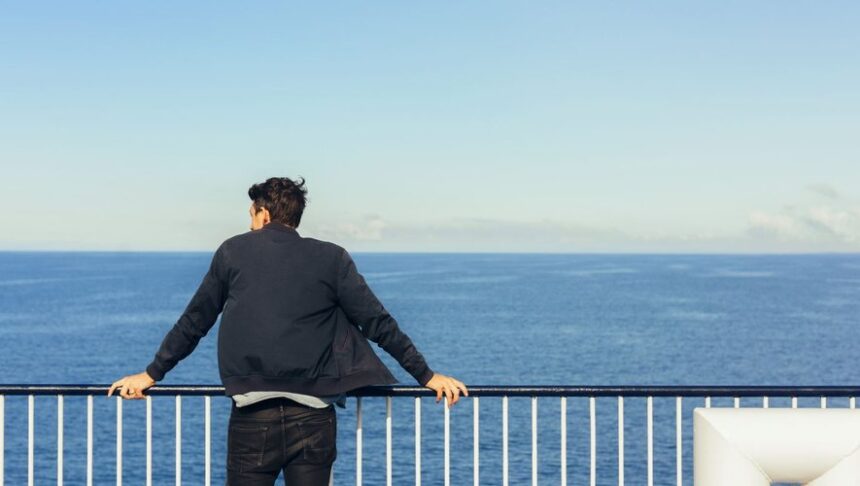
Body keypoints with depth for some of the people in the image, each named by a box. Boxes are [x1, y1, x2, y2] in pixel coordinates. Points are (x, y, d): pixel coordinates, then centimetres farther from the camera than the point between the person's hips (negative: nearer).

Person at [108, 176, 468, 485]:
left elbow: (193, 323, 14)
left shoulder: (233, 252, 8)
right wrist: (426, 376, 11)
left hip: (252, 417, -1)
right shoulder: (332, 258, 6)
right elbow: (379, 324, 5)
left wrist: (151, 374, 24)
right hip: (313, 417, 1)